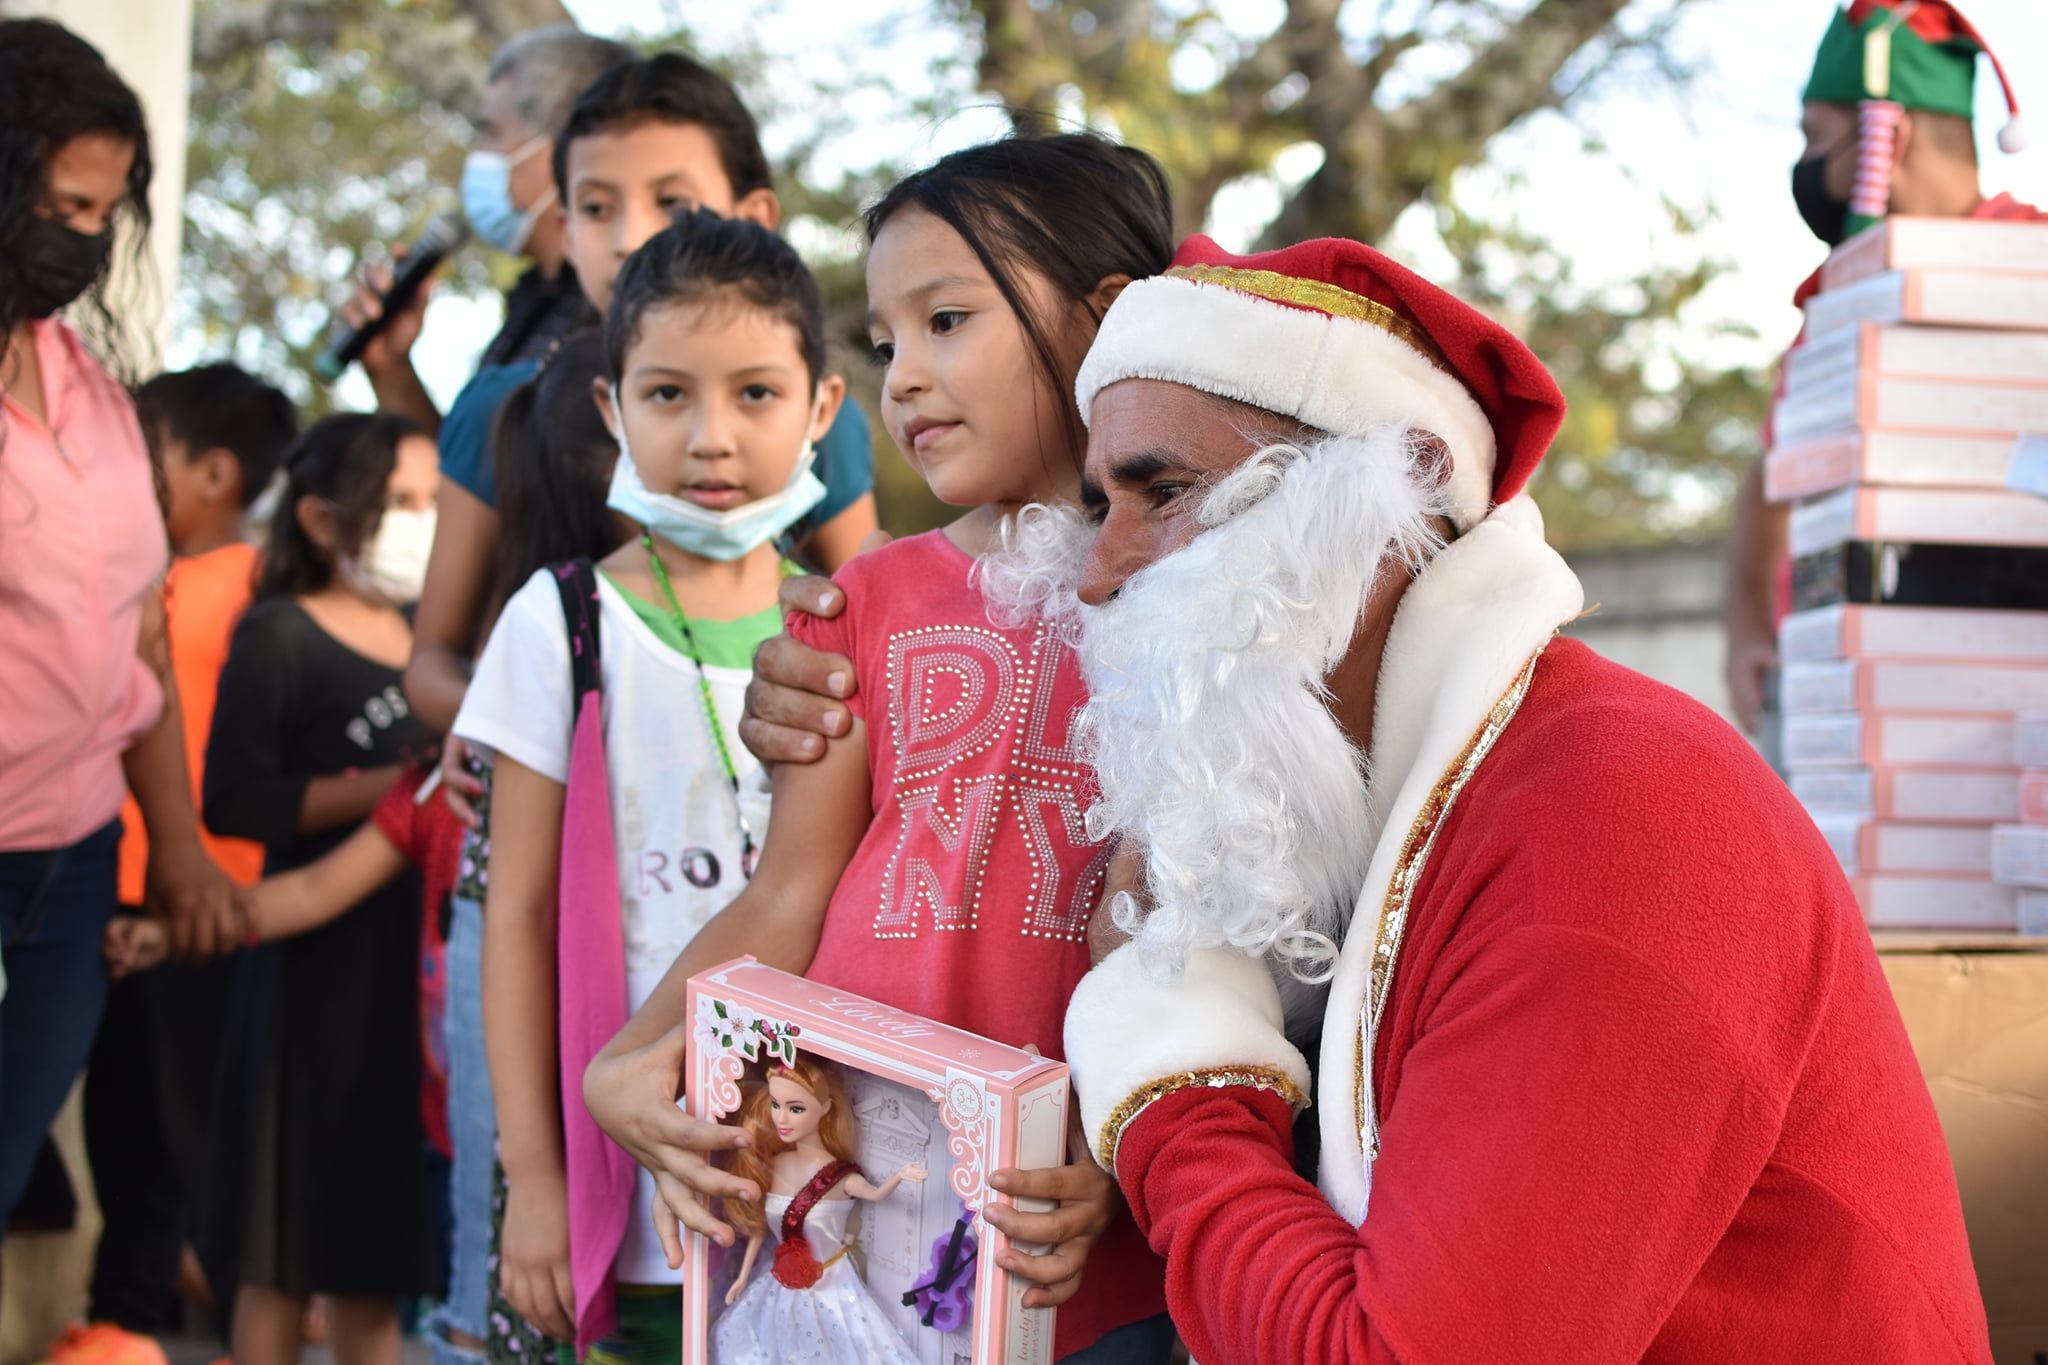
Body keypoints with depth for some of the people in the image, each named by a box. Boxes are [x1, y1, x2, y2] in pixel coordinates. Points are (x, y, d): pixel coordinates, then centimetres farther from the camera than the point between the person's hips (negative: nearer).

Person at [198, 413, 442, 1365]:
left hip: (415, 961, 7)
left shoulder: (426, 642, 14)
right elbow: (234, 801, -18)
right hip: (317, 959, -7)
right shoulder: (279, 636, -7)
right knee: (289, 1246, 1)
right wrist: (388, 786, -20)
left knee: (377, 1228, 13)